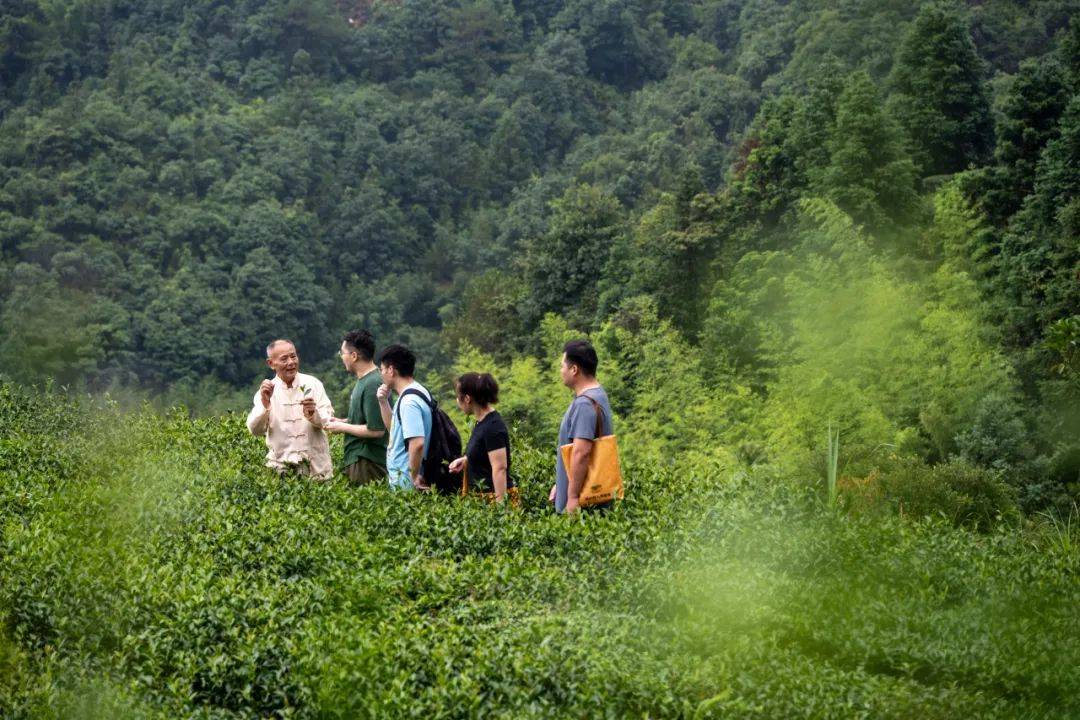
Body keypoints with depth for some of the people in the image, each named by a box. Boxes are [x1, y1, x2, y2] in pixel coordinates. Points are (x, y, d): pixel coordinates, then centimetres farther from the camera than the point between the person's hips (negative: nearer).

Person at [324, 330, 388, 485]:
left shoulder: (372, 385, -19)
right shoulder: (364, 380, 12)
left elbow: (376, 430, -22)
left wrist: (342, 427, -12)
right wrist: (342, 421, 10)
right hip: (357, 458, 10)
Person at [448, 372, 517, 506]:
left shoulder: (493, 426, -16)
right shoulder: (481, 422, 12)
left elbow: (500, 468, -19)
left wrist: (500, 504, -23)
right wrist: (465, 460, 11)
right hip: (481, 497, 9)